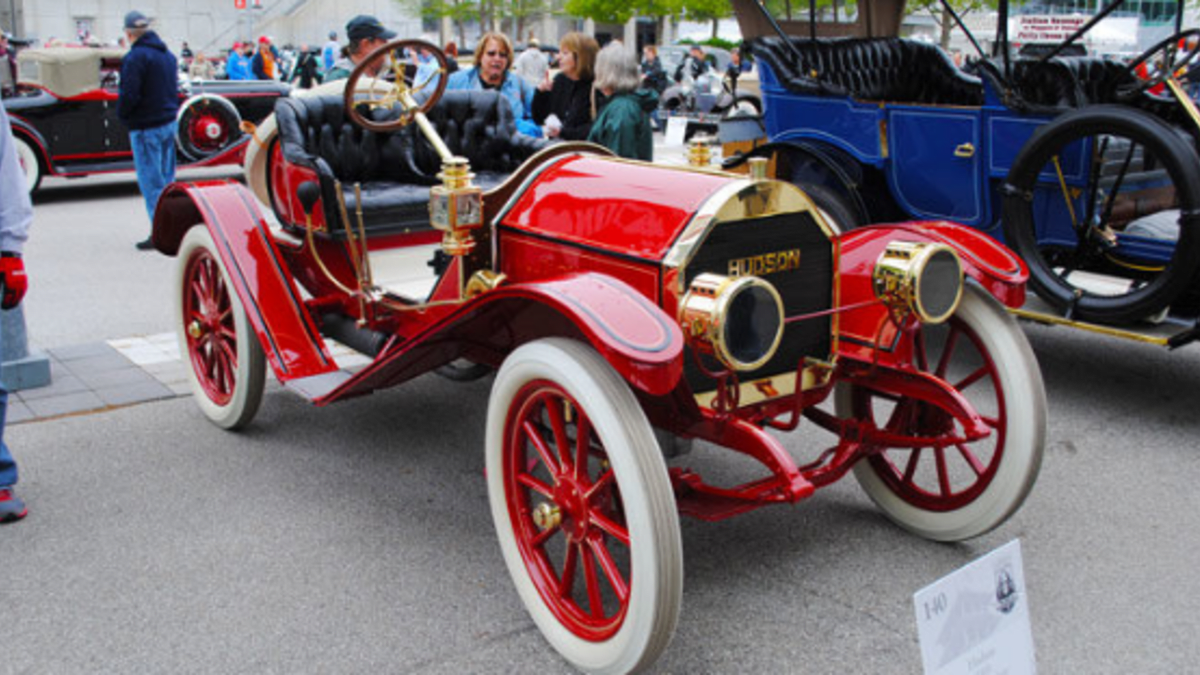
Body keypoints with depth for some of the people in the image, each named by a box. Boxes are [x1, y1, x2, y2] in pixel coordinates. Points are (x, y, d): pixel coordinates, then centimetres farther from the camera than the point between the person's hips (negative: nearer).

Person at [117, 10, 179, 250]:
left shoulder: (135, 57, -17)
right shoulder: (167, 54, 11)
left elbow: (128, 95, -20)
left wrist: (122, 115, -3)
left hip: (146, 128, -8)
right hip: (169, 122, 8)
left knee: (151, 182, -3)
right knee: (167, 178, 15)